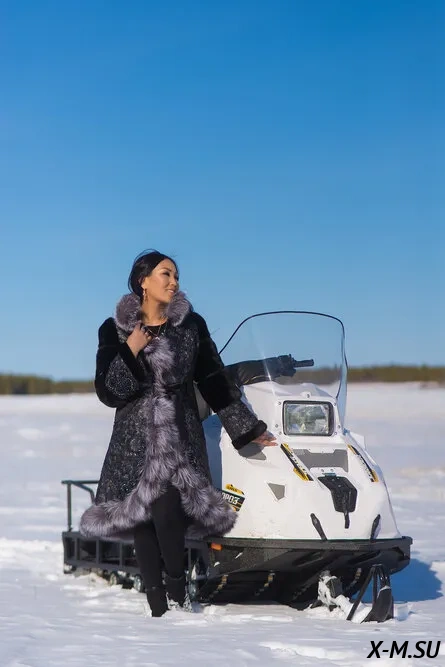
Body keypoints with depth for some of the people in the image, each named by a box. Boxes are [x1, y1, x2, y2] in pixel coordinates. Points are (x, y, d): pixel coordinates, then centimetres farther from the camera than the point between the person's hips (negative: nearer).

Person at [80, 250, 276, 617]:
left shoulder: (191, 325, 7)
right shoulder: (115, 331, 5)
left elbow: (215, 382, 13)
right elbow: (107, 391, -1)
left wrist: (247, 429, 15)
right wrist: (131, 351, -13)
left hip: (181, 435, -1)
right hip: (135, 438, 1)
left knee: (165, 510, -22)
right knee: (140, 518, -7)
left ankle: (177, 589, -4)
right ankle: (158, 607, -1)